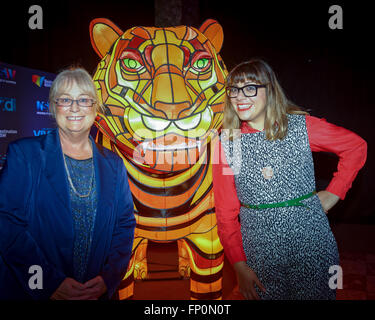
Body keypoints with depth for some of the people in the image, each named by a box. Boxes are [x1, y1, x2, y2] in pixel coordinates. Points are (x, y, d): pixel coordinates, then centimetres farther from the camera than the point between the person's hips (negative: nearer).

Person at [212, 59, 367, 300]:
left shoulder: (301, 126, -6)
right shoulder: (227, 143, -4)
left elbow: (356, 146, 7)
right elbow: (226, 211, -3)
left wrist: (333, 193, 0)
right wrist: (239, 266, -6)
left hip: (311, 242, 0)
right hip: (261, 251, 0)